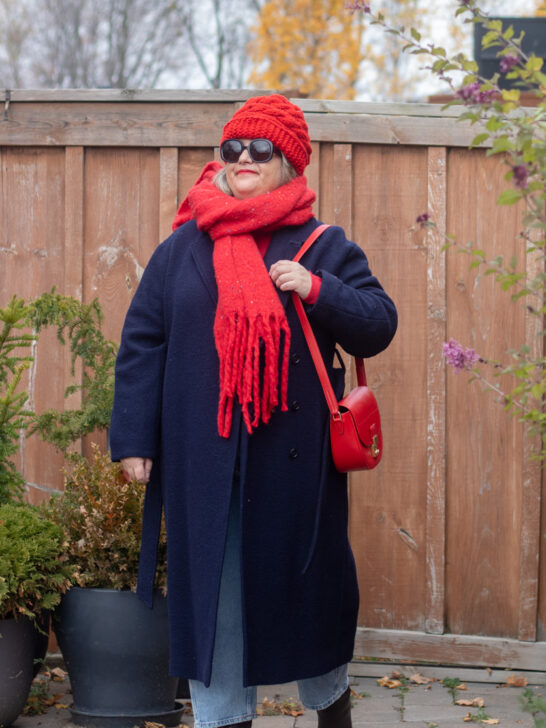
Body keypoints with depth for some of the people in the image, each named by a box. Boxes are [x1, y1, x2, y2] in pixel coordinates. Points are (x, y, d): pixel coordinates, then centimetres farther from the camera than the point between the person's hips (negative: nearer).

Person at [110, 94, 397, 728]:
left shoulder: (323, 248, 6)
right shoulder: (181, 250, 8)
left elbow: (379, 324, 0)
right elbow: (142, 345, 8)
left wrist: (319, 291, -17)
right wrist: (134, 438, 2)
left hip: (294, 461, -1)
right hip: (201, 460, 1)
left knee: (307, 584, 9)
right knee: (211, 589, 4)